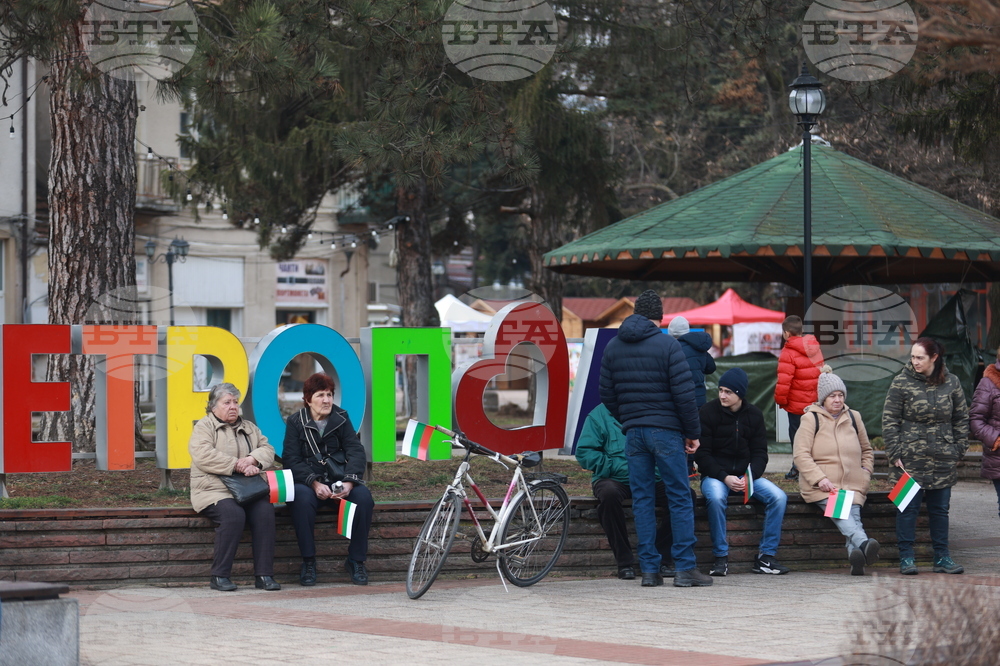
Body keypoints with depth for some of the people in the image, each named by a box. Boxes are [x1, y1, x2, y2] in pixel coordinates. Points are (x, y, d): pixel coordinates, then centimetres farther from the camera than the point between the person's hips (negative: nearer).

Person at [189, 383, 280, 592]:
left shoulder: (249, 428, 23)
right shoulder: (204, 427, 6)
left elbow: (267, 450, 11)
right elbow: (204, 456, -12)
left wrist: (253, 460, -12)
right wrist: (238, 465, -14)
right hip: (214, 491, -5)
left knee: (265, 511, -26)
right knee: (233, 514, -34)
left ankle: (264, 575, -24)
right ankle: (219, 576, -25)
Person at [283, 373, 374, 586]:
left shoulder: (341, 419, 8)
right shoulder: (296, 422, 3)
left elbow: (356, 452, -3)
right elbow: (291, 460, -7)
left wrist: (349, 482, -22)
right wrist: (315, 484, -24)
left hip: (339, 483, 2)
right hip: (307, 482, -2)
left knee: (363, 496, -28)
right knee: (302, 498, -36)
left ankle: (356, 560, -15)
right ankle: (308, 562, -25)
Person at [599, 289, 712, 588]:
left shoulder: (613, 346, 8)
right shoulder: (667, 345, -8)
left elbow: (606, 394, 10)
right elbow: (684, 394, -11)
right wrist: (693, 433, -2)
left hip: (633, 432, 5)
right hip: (666, 430, -5)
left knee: (642, 499, 8)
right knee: (680, 499, 0)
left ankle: (649, 569, 6)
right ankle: (685, 569, -2)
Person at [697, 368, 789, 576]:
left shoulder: (754, 415, 6)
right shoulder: (708, 412, -5)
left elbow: (760, 453, 5)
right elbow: (702, 453, -7)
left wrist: (750, 476, -15)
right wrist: (725, 477, -20)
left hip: (747, 475, 3)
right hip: (715, 475, -3)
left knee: (778, 497, -21)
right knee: (715, 497, -37)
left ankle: (766, 555, -12)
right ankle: (720, 557, -25)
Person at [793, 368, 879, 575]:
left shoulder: (853, 418, 21)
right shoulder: (811, 419, 8)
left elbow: (867, 451, 33)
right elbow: (800, 454, -2)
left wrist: (866, 471, 12)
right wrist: (820, 479, -14)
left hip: (853, 484, 3)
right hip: (821, 486, -3)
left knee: (853, 512, -29)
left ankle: (857, 558, -50)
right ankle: (863, 543, -59)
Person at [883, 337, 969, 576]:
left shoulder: (951, 383, 3)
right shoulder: (901, 382, -4)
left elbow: (961, 419, 11)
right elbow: (889, 420, -3)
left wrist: (959, 450, 5)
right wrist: (894, 454, -8)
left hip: (943, 459, 3)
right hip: (911, 458, -2)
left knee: (940, 509, 9)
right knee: (908, 507, 1)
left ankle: (942, 558, 17)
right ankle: (906, 558, 8)